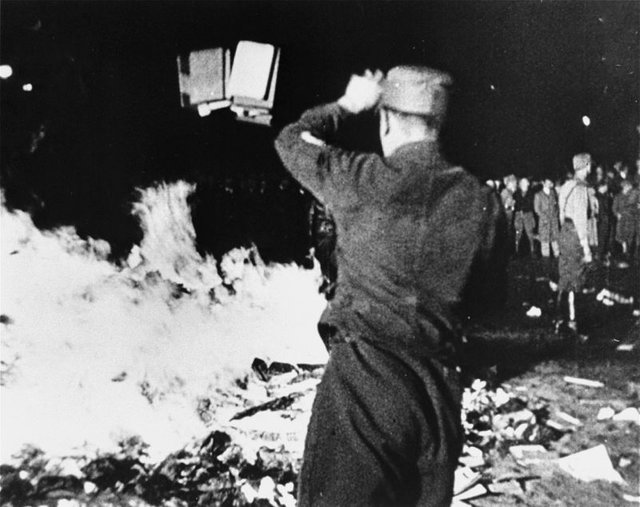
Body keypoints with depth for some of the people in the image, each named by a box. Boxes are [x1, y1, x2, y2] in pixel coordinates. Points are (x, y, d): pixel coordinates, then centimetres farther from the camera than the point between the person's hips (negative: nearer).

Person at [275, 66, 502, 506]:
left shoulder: (362, 180, -8)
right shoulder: (479, 200, 3)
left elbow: (291, 141, 9)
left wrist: (348, 105, 19)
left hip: (365, 373, -5)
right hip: (440, 383, 5)